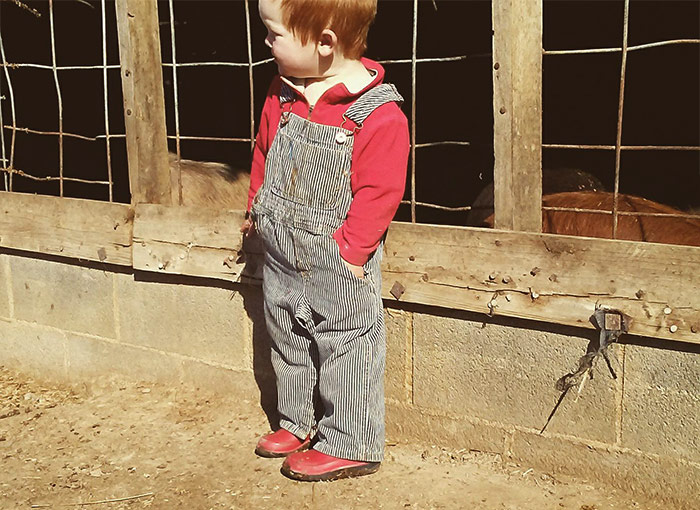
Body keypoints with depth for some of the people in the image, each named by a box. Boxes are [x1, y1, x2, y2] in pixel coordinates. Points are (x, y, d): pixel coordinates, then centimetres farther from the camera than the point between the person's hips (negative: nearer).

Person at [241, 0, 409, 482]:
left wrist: (351, 249, -20)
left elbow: (379, 192, -20)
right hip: (281, 257, 7)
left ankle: (348, 446, 20)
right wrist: (257, 209, 15)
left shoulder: (378, 113, -20)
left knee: (346, 352, 5)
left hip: (339, 266, -7)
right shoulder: (282, 94, 2)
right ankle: (299, 423, 39)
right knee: (288, 343, 20)